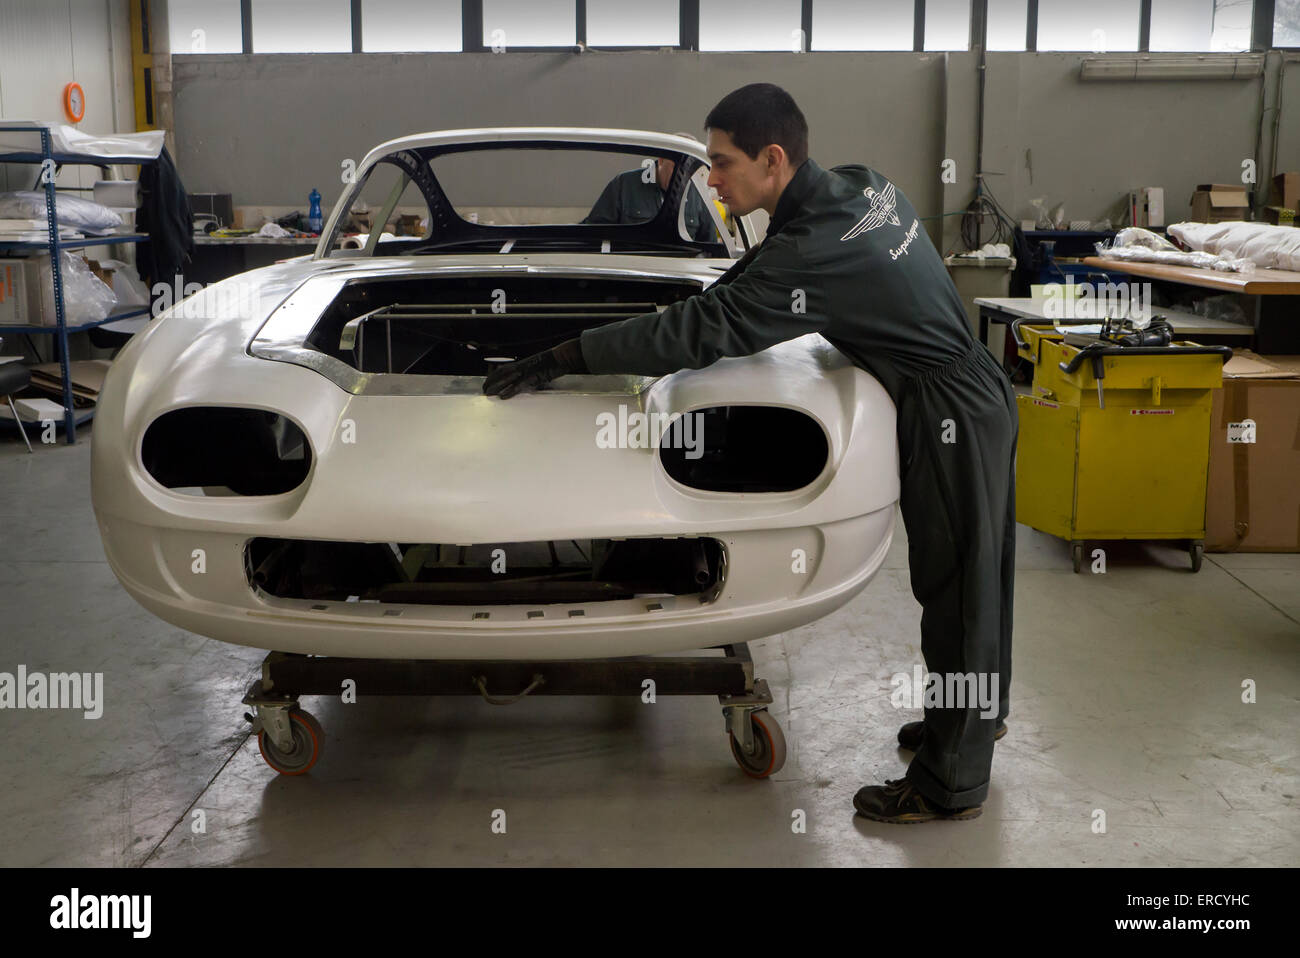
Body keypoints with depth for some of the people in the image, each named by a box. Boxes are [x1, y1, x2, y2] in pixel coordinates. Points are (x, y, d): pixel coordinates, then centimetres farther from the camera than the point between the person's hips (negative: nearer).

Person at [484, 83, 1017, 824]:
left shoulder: (814, 247, -26)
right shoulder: (865, 187, 3)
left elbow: (704, 329, -27)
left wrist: (565, 358, -22)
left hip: (956, 421, -9)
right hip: (974, 400, 9)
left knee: (959, 593, 1)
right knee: (973, 579, 22)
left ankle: (953, 784, 14)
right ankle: (976, 717, 40)